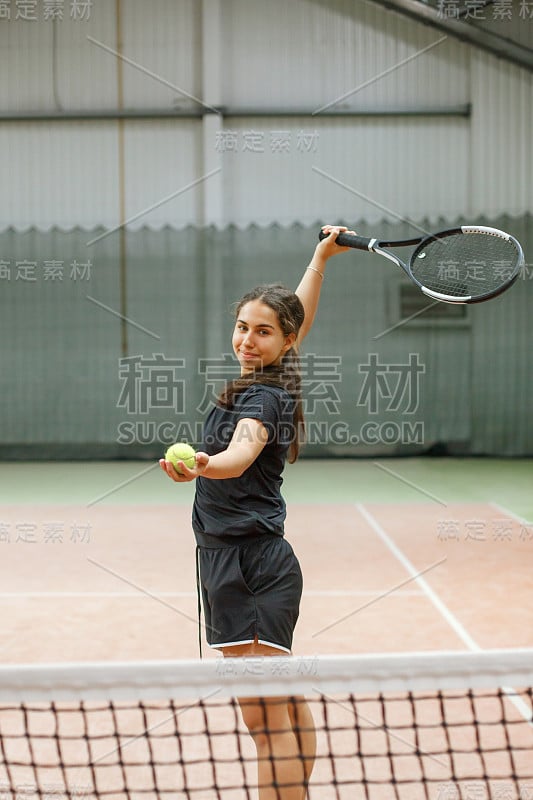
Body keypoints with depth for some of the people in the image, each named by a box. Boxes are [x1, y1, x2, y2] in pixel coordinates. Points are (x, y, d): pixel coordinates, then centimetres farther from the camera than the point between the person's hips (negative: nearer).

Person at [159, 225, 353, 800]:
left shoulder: (261, 397, -15)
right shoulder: (271, 383, 10)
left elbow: (242, 453, -36)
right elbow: (299, 316, 27)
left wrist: (201, 466, -55)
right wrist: (321, 256, 34)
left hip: (249, 568, -10)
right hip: (255, 564, 10)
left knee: (265, 718, -9)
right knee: (285, 707, 20)